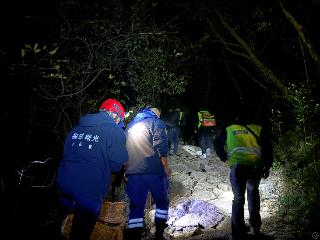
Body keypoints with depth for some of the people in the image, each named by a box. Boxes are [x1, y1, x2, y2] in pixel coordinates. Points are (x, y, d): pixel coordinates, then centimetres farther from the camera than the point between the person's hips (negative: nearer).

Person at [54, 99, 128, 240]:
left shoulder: (76, 129, 11)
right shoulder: (115, 132, -6)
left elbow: (66, 154, 18)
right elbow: (117, 164, -7)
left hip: (63, 185, 5)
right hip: (90, 192, -5)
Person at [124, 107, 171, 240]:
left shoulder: (130, 125, 21)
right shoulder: (156, 122, 3)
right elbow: (161, 147, -10)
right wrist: (166, 167, -3)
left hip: (132, 172, 5)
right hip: (153, 170, -4)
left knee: (136, 205, 7)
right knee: (162, 201, 13)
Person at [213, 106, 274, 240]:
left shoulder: (229, 129, 15)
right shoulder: (259, 129, 12)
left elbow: (217, 143, 22)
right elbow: (267, 148, 5)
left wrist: (224, 158, 26)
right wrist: (267, 167, 10)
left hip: (237, 167, -1)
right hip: (256, 167, 1)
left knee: (238, 199, 13)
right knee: (253, 193, 27)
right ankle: (255, 227, 31)